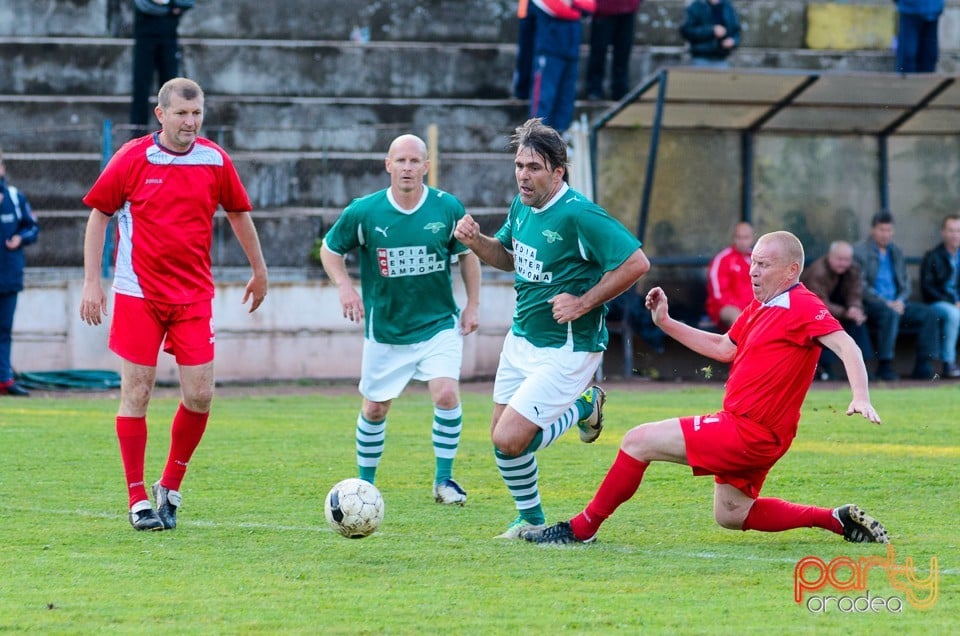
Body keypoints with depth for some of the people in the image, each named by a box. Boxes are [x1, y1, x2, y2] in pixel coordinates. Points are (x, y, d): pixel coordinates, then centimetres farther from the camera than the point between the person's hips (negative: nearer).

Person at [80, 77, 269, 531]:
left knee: (200, 394, -5)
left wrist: (259, 271, 25)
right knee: (136, 393, -2)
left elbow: (238, 213, 17)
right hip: (138, 293, -2)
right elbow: (98, 215, 2)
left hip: (194, 294, 2)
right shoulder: (133, 159, -5)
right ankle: (138, 501, 5)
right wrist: (91, 283, -3)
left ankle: (170, 487, 14)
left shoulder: (215, 161, 2)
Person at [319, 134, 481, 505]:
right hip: (385, 331, 0)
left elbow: (467, 254, 8)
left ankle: (444, 480, -3)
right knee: (375, 408, 9)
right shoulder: (363, 212, -11)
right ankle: (365, 484, 29)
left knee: (446, 394, -18)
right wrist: (344, 287, -12)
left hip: (438, 324, 0)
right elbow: (330, 249, 4)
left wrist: (472, 305, 3)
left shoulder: (448, 208, -7)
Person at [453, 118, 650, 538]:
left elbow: (636, 263, -22)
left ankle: (581, 409, 11)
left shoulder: (579, 215, -22)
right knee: (501, 436, 11)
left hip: (566, 350, -8)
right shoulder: (521, 206, 3)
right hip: (521, 340, 8)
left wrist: (583, 303, -20)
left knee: (510, 440, -15)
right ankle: (530, 518, 33)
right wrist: (475, 241, 0)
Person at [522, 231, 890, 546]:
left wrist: (860, 397, -40)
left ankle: (582, 528, 3)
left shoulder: (803, 307, -15)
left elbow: (846, 346, -25)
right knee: (731, 515, 19)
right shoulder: (759, 307, 15)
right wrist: (666, 323, 23)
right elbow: (723, 348, 26)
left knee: (639, 441, -8)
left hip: (749, 432, -11)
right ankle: (835, 519, 14)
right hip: (748, 432, 11)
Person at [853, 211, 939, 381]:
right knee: (890, 313, -38)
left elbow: (905, 282, 18)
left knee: (929, 314, -14)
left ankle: (923, 366, -15)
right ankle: (884, 366, -31)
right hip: (870, 304, -6)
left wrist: (900, 300, -4)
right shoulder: (859, 251, -2)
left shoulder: (896, 252, 18)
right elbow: (860, 286, -11)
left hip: (895, 304, 6)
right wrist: (885, 303, -18)